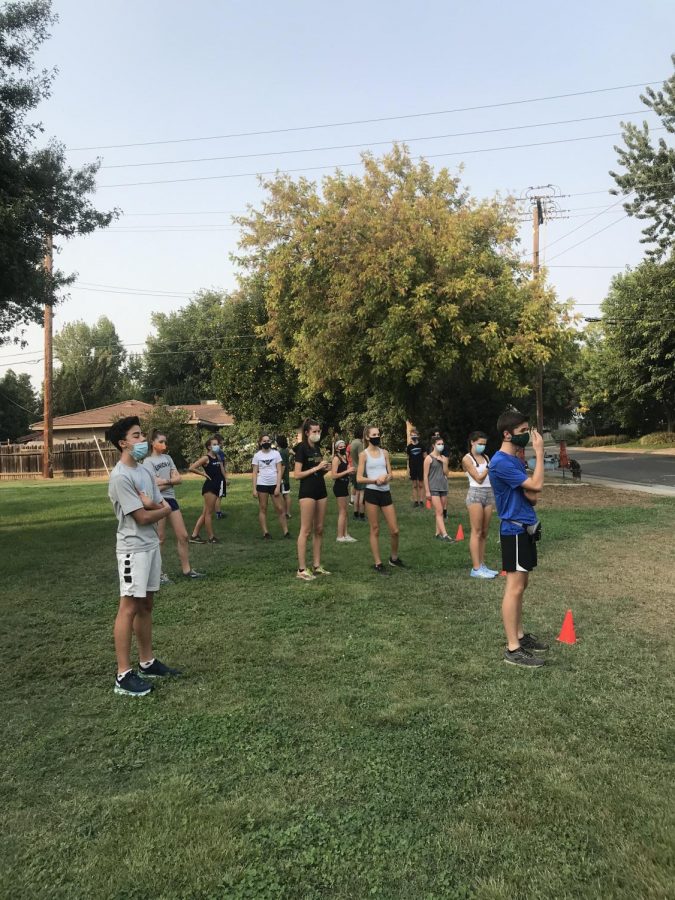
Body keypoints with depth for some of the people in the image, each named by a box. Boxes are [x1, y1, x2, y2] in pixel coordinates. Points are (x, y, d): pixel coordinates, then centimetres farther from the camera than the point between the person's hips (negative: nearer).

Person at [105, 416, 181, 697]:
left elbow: (166, 509, 9)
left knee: (145, 605, 14)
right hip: (134, 549, -8)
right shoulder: (120, 477, -16)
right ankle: (123, 675, 4)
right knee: (129, 608, -4)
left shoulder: (144, 472, 11)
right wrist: (161, 508, 2)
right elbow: (143, 518, -17)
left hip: (152, 545, 8)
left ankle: (147, 663, 24)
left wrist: (152, 505, -12)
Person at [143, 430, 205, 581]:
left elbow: (179, 478, 4)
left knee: (183, 535, 6)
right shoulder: (148, 461, -6)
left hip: (171, 499, 6)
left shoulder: (167, 458, 13)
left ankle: (186, 570, 15)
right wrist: (172, 480, -5)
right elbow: (156, 485, -16)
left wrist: (165, 480, -11)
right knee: (160, 539, 0)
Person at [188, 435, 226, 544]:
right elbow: (191, 468, -17)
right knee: (209, 513, 0)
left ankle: (194, 536, 15)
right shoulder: (206, 458, -10)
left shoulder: (217, 457, 12)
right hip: (209, 487, -8)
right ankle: (211, 537, 7)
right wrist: (203, 474, -11)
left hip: (216, 487, 8)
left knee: (205, 513, 10)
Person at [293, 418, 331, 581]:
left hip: (320, 491, 8)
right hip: (307, 492, -8)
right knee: (306, 530, -6)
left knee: (319, 529, 10)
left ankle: (317, 565, 17)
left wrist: (325, 468, 2)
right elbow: (297, 475, -14)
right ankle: (302, 569, -2)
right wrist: (316, 468, -17)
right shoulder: (302, 448, -9)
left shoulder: (317, 448, 14)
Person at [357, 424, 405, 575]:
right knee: (375, 530, 3)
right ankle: (378, 564, 13)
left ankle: (394, 558, 28)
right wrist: (375, 480, -18)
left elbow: (391, 474, 10)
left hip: (386, 493, 4)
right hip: (371, 493, -4)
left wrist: (386, 478, -12)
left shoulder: (384, 452, 11)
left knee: (395, 530, 5)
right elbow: (359, 479, -5)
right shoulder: (364, 454, -1)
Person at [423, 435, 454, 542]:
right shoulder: (429, 458, -5)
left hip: (443, 487, 6)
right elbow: (425, 475, -7)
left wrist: (444, 462, -7)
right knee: (439, 512, -10)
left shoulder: (444, 458, 11)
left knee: (439, 512, 9)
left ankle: (438, 533, 16)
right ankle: (445, 535, -15)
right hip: (433, 488, -5)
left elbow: (446, 473, 8)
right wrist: (427, 491, -11)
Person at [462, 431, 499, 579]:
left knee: (484, 532, 8)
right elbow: (479, 478, -9)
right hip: (476, 494, -6)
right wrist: (489, 466, -3)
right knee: (477, 532, -6)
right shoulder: (467, 459, -4)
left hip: (489, 493, 6)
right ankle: (476, 568, -4)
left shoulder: (486, 457, 15)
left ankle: (482, 565, 14)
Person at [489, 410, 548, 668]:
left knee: (521, 585, 16)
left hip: (525, 528, 10)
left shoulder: (514, 460, 13)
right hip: (514, 530, -10)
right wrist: (539, 452, -14)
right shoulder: (501, 463, -18)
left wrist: (532, 493, -12)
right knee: (515, 587, -6)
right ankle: (512, 649, 0)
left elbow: (531, 494, 13)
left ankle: (520, 635, 26)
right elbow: (536, 485, -20)